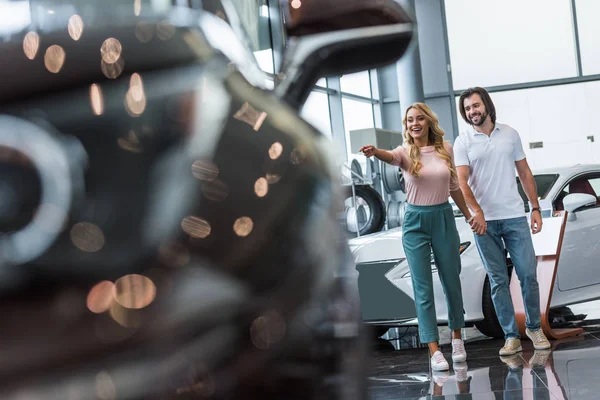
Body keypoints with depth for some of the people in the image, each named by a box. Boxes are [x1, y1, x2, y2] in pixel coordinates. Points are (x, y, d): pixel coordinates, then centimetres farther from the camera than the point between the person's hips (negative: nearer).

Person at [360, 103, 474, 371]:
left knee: (451, 281, 12)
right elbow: (390, 157, -32)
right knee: (423, 288, -3)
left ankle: (457, 337, 32)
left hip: (444, 218, 2)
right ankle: (434, 350, 0)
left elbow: (454, 187, 12)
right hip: (415, 222, -2)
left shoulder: (445, 149, 1)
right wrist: (375, 152, -55)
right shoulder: (406, 151, -7)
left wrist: (469, 215, 17)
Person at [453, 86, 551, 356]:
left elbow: (524, 173, 11)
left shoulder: (510, 134, 6)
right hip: (484, 221, -1)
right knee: (498, 281, 3)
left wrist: (536, 208, 5)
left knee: (528, 274, 1)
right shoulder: (463, 142, -1)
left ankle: (534, 327, 19)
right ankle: (511, 336, 10)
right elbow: (462, 181, -10)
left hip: (515, 216, 1)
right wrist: (476, 211, -26)